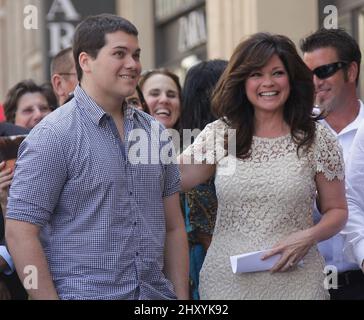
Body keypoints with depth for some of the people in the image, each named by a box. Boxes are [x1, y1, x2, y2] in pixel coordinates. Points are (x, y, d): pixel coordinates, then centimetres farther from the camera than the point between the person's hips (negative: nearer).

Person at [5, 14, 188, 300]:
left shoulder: (155, 133, 10)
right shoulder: (53, 136, -9)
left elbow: (173, 227, 14)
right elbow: (20, 232, -13)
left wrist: (182, 297, 6)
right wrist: (49, 297, -17)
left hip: (157, 294, 6)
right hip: (83, 294, -5)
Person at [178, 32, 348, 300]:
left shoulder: (318, 139, 0)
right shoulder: (218, 135, 3)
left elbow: (337, 210, 5)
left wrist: (309, 237, -13)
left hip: (293, 281, -1)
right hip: (226, 279, 1)